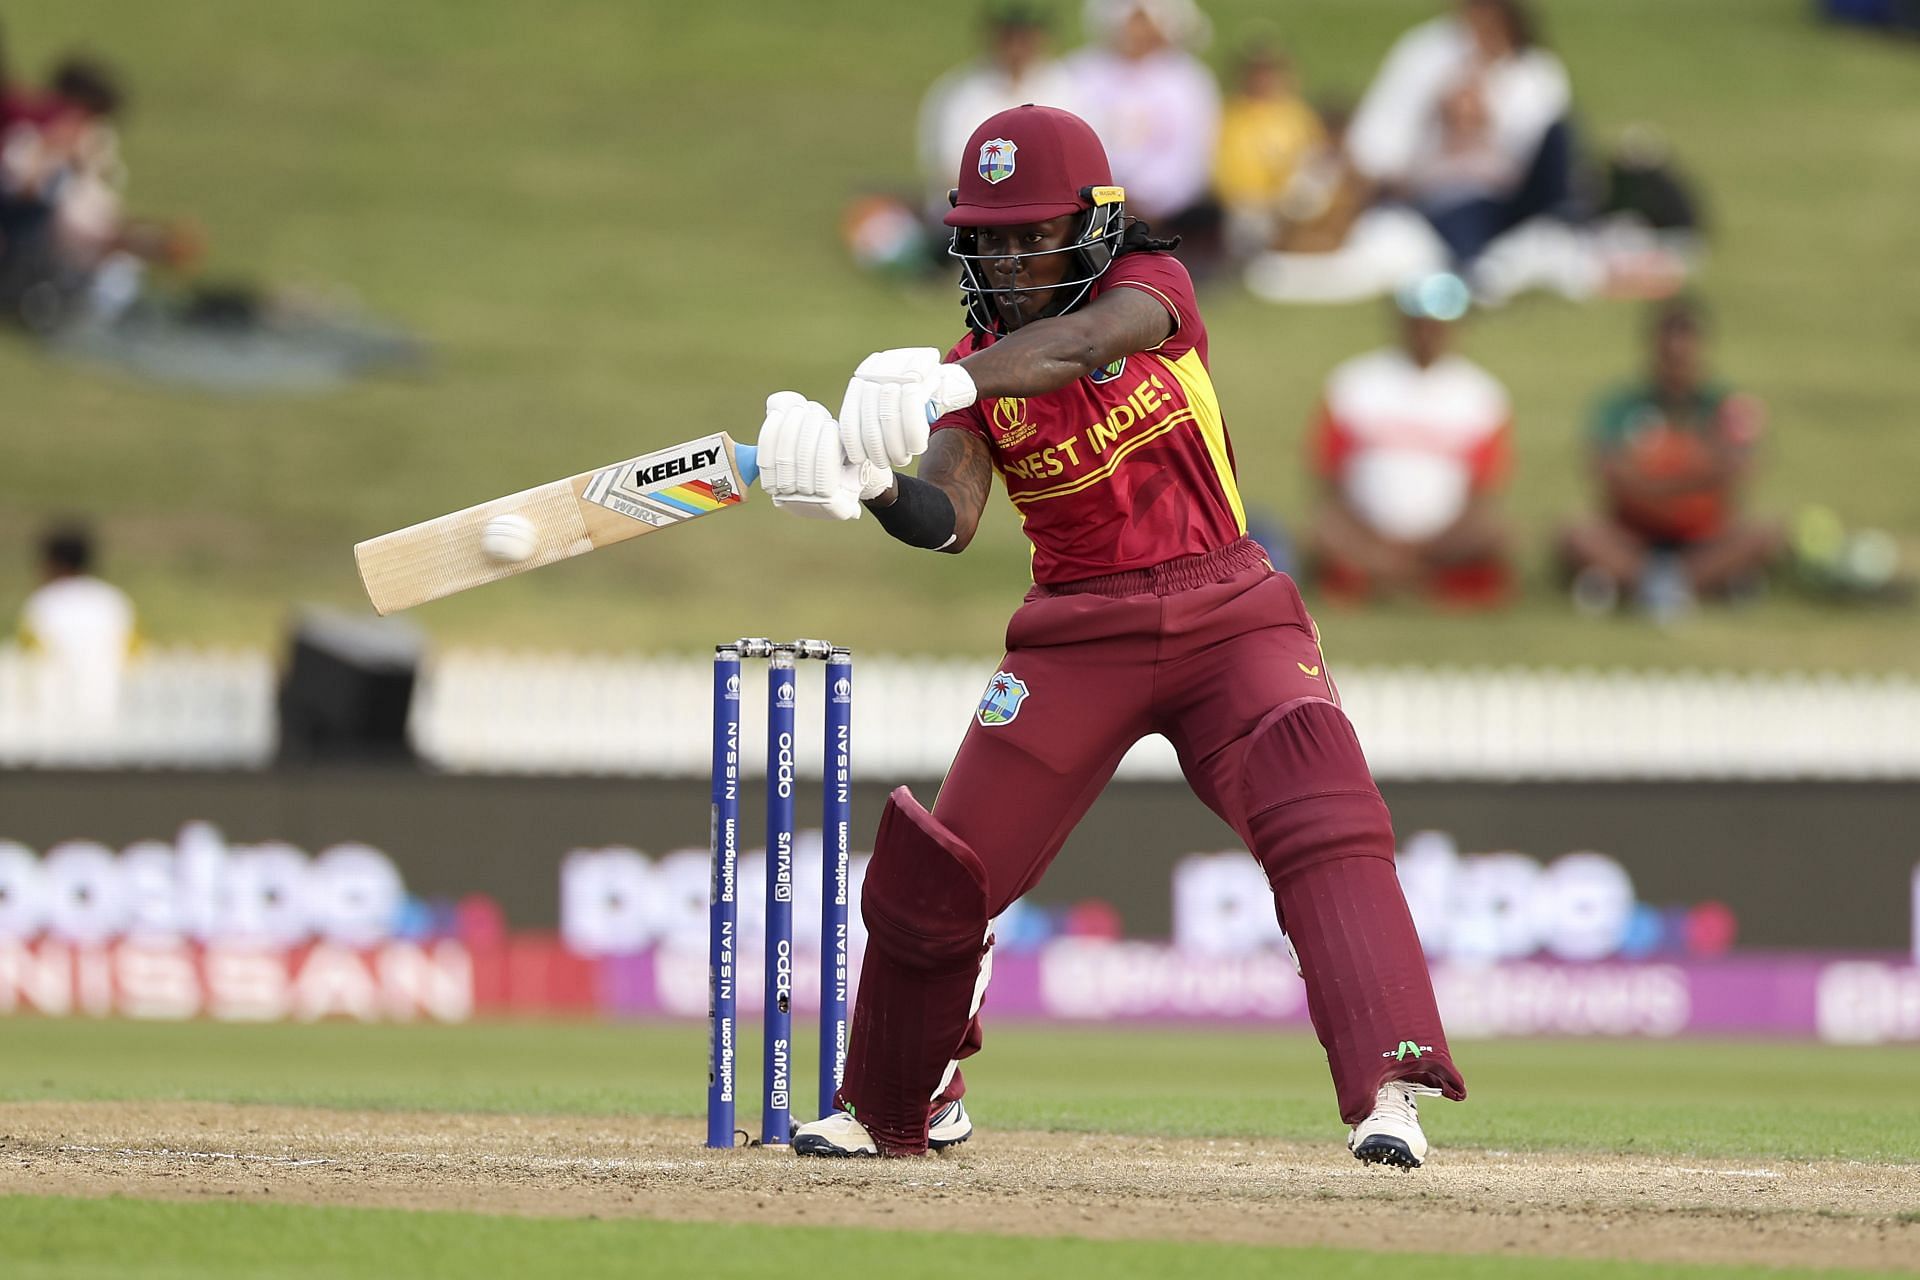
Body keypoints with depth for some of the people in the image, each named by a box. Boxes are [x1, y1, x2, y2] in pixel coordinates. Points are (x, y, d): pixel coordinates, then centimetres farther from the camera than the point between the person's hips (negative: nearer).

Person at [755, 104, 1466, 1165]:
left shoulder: (1150, 284, -5)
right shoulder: (974, 367, 1)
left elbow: (1087, 338, -30)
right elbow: (951, 517, -16)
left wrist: (951, 381, -46)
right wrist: (870, 487, -39)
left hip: (1226, 618, -2)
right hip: (1077, 635, 2)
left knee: (1323, 813, -25)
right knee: (940, 871, 0)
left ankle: (1388, 1088, -28)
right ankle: (892, 1109, 23)